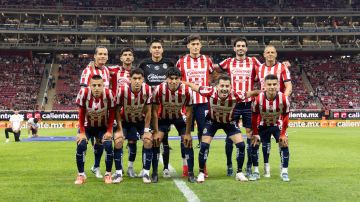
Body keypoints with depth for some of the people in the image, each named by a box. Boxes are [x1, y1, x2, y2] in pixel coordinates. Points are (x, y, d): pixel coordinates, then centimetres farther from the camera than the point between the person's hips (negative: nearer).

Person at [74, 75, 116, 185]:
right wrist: (82, 132, -14)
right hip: (87, 126, 0)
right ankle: (81, 175, 1)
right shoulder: (83, 93, -26)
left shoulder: (108, 94, -25)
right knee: (81, 146, -19)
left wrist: (109, 131, -13)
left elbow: (112, 113, -11)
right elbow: (81, 114, -14)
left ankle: (108, 174, 2)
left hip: (103, 126, 0)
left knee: (108, 146, -18)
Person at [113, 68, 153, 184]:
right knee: (118, 140, -19)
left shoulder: (147, 90, -25)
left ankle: (146, 172, -2)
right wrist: (120, 129, -20)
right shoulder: (122, 90, -29)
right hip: (125, 120, -1)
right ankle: (119, 173, -6)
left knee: (148, 140, -14)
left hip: (141, 120, 1)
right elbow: (118, 111, -17)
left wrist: (146, 130, -13)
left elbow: (148, 111, -13)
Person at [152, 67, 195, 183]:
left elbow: (189, 113, -15)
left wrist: (188, 133, -13)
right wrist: (156, 132, -18)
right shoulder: (159, 90, -29)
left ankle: (191, 173, 3)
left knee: (188, 142, -9)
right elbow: (155, 111, -18)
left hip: (179, 117, 0)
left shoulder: (187, 91, -27)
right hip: (163, 117, 0)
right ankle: (154, 172, -1)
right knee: (155, 141, -13)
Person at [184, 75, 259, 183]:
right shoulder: (211, 92, -35)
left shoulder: (235, 95, -35)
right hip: (212, 120, -1)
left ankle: (239, 173, 13)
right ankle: (201, 173, 12)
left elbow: (248, 94, -18)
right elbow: (195, 87, -20)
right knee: (204, 145, -9)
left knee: (241, 145, -7)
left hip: (229, 122, 1)